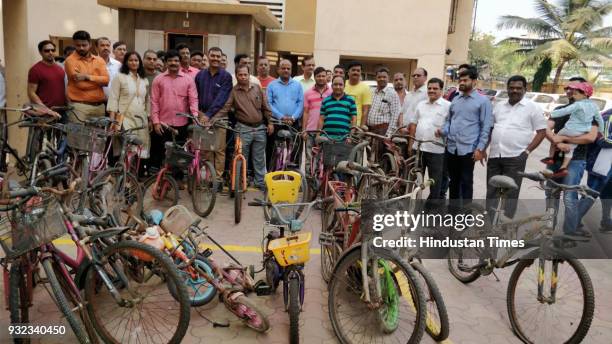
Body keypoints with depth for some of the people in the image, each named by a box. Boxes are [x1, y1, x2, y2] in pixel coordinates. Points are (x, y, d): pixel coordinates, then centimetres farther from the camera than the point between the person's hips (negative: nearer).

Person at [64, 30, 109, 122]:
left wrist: (87, 77, -14)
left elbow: (106, 80, -4)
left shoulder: (99, 60, 11)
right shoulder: (70, 60, -2)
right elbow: (80, 84, -12)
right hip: (79, 106, -4)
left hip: (99, 106, 4)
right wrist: (98, 81, -1)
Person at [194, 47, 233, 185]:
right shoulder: (200, 75, 12)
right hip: (202, 116, 3)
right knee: (206, 148, 5)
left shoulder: (226, 76, -1)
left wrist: (209, 114, -19)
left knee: (219, 149, -3)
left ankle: (218, 177, 4)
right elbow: (195, 96, 16)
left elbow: (221, 98, -11)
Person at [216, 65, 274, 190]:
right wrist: (213, 119, -24)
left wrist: (269, 122, 5)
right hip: (243, 129, -2)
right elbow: (225, 108, -12)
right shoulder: (234, 91, -4)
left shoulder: (257, 88, 4)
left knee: (259, 158, 10)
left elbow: (265, 107, 8)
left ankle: (260, 182, 21)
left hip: (260, 128, 2)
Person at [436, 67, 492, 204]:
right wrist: (443, 131, -4)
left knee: (466, 182, 1)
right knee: (453, 181, 15)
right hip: (451, 147, 5)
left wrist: (480, 148, -11)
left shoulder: (483, 100, -2)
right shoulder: (455, 100, 14)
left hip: (468, 149, -5)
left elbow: (486, 127, -5)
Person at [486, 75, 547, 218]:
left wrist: (527, 151, -10)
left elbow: (542, 131, -2)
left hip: (515, 157, -5)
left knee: (511, 193, 1)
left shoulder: (532, 107, -1)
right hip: (494, 155, 5)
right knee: (491, 191, 11)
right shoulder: (499, 106, 12)